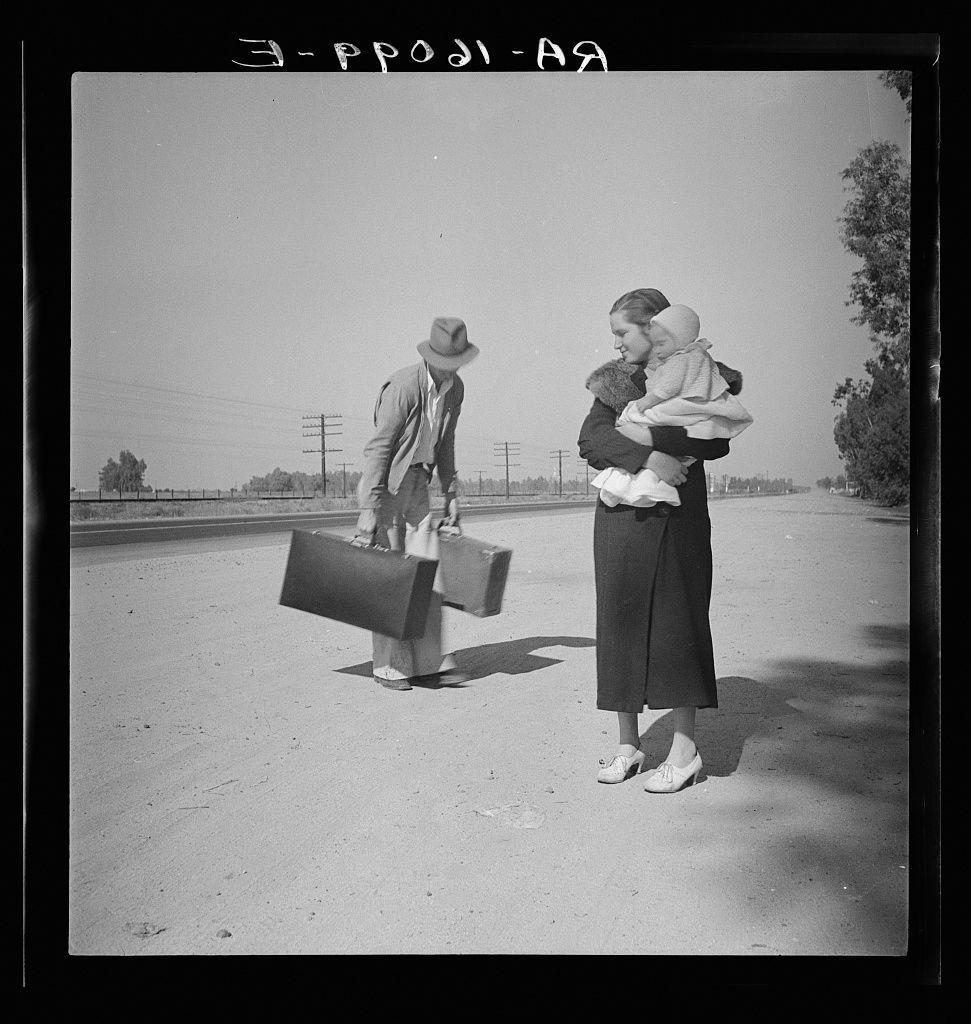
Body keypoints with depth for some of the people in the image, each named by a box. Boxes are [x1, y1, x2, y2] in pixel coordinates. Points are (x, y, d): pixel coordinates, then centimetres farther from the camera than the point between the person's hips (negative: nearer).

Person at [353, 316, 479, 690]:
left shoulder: (455, 388, 3)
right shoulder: (403, 387, -21)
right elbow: (378, 448, -22)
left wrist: (450, 496, 14)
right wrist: (368, 511, -25)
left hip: (418, 484, 7)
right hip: (385, 482, -6)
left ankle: (430, 662, 11)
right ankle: (389, 666, 7)